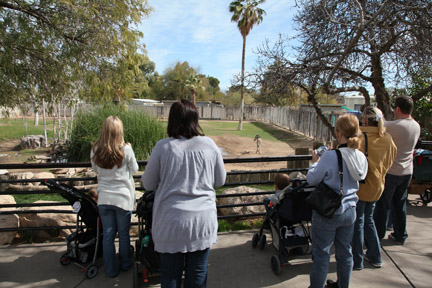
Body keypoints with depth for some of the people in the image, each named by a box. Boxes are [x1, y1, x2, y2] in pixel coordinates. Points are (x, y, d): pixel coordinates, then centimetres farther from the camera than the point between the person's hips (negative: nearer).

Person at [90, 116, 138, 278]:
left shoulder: (95, 151, -6)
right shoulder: (126, 150, -16)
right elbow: (134, 170, -2)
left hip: (104, 198, 2)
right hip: (123, 197, -2)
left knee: (108, 235, 13)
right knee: (123, 234, 15)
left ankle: (111, 270, 25)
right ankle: (125, 264, 33)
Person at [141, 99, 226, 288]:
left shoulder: (163, 147, -9)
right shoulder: (209, 145, -4)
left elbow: (148, 184, 2)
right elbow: (220, 181, 7)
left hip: (171, 222, -1)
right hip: (203, 221, 2)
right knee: (197, 273, 16)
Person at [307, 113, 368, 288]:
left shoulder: (331, 157, -25)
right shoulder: (362, 158, -5)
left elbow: (312, 180, -15)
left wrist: (315, 161, 2)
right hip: (349, 210, 7)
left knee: (321, 254, 10)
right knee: (345, 252, 23)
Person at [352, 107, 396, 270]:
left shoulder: (361, 138, -21)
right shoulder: (388, 139, -1)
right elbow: (389, 161, 11)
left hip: (361, 185, -6)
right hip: (377, 185, 6)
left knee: (357, 222, 7)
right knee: (369, 219, 22)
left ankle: (356, 261, 18)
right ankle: (375, 257, 32)